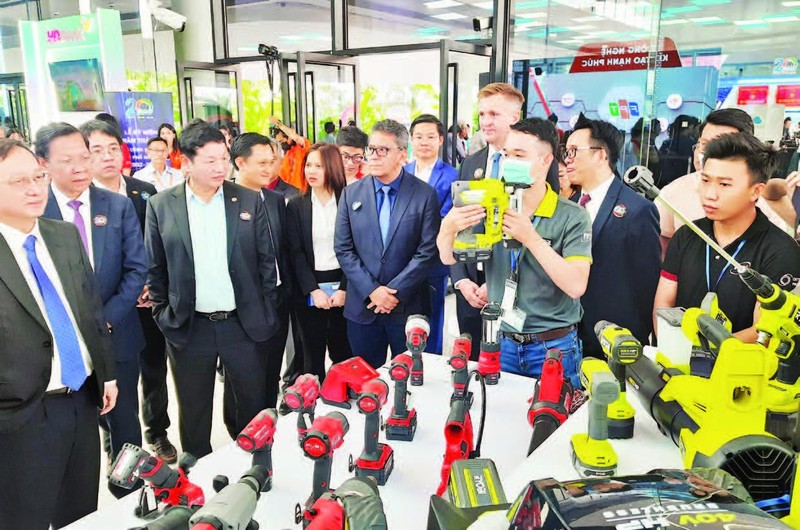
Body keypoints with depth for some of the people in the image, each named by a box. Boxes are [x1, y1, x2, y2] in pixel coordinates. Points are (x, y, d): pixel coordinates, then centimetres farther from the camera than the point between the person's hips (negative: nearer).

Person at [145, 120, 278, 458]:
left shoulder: (249, 201, -1)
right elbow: (155, 268, 4)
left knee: (254, 403, 13)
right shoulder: (161, 206, -2)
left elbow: (266, 260, 3)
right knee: (194, 413, 15)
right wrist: (163, 316, 2)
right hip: (188, 328, 0)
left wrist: (265, 313, 2)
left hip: (243, 324, 1)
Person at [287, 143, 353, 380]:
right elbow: (296, 253, -2)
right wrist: (313, 290, -12)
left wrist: (344, 289, -11)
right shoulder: (296, 206, 4)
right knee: (313, 354, 7)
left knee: (343, 353, 7)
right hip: (309, 291, 1)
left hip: (342, 287, 0)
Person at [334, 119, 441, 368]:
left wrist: (395, 291, -13)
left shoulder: (424, 194, -4)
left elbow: (427, 251, -8)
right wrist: (371, 290, -10)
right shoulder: (351, 193, 4)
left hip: (408, 307, -2)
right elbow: (343, 249, 0)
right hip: (362, 307, 2)